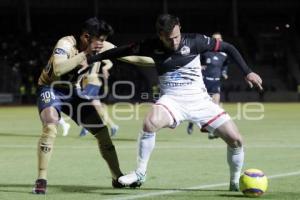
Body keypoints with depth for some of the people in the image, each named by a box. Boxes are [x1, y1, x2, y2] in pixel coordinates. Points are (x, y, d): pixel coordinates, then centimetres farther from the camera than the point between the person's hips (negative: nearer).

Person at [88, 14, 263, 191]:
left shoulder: (194, 41, -9)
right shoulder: (152, 46, -5)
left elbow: (228, 48, 0)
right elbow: (123, 51, 8)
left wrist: (248, 72, -5)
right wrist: (91, 59, 10)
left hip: (200, 100, 1)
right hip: (172, 100, 0)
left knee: (235, 140, -8)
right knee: (150, 123, -33)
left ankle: (235, 182, 19)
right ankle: (140, 173, -14)